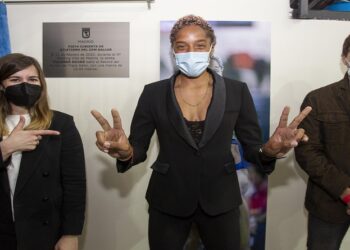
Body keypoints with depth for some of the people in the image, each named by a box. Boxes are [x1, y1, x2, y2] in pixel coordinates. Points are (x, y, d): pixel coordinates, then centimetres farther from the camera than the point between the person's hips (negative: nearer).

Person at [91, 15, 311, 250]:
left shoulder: (237, 91, -3)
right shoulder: (153, 93, -4)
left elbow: (252, 148, -2)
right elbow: (138, 149, -3)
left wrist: (270, 150, -25)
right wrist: (124, 151, -27)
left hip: (220, 200, 1)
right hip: (167, 201, 0)